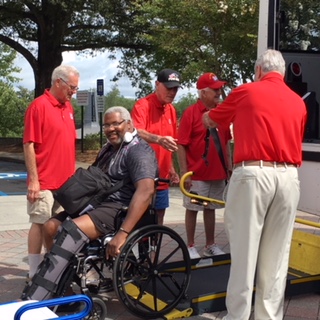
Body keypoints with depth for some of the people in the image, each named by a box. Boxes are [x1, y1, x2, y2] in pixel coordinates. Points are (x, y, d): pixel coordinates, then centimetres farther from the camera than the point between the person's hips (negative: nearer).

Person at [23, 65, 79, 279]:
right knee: (40, 224, 0)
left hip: (66, 181, 7)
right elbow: (29, 145, -14)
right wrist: (33, 179, -17)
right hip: (44, 181, -7)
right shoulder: (39, 106, -12)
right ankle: (35, 273, 9)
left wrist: (73, 172, 17)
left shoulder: (68, 107, 12)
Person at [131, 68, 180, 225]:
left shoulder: (171, 110, 12)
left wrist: (171, 169, 19)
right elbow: (137, 132, -28)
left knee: (157, 221, 12)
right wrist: (158, 139, -44)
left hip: (161, 178, 7)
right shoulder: (142, 105, -10)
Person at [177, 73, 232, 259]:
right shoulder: (191, 113, -9)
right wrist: (184, 171, -13)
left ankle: (211, 245, 25)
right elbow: (181, 145, -10)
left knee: (211, 208, 15)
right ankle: (191, 246, 17)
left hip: (218, 172, 5)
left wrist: (229, 166, 13)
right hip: (197, 174, -5)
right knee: (193, 209, 6)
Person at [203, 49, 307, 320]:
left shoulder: (246, 92, 6)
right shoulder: (299, 102, 14)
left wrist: (207, 116, 44)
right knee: (277, 256, 9)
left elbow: (210, 120, 21)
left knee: (244, 251, 3)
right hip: (289, 177, 4)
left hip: (253, 174, -3)